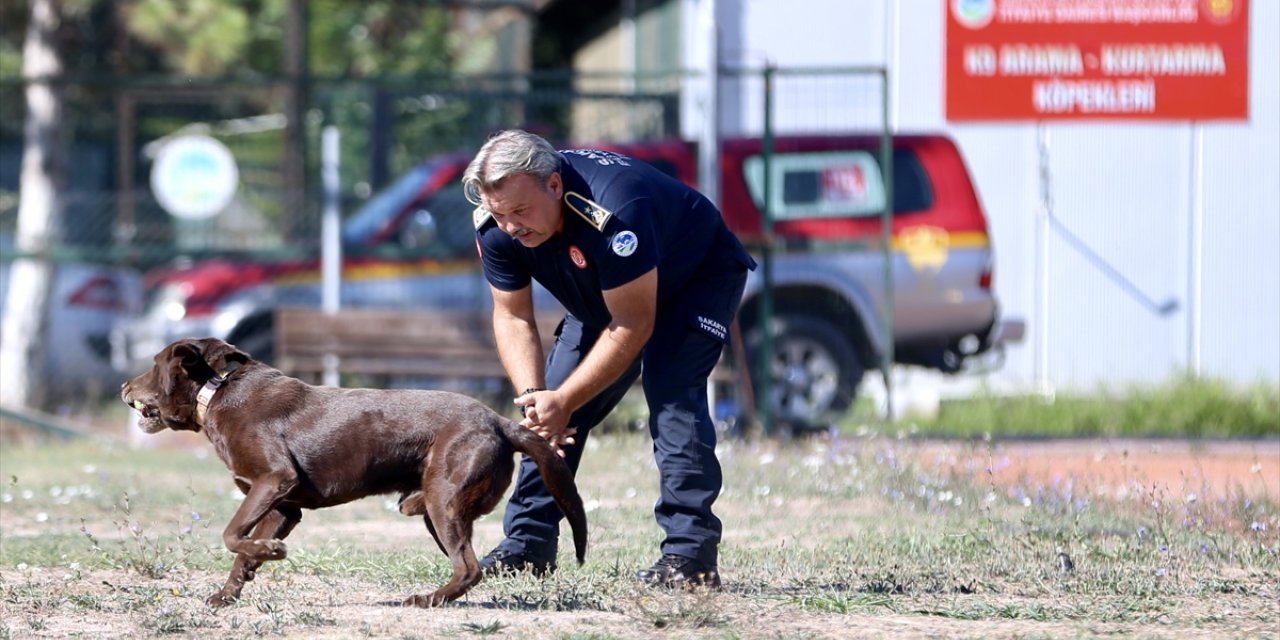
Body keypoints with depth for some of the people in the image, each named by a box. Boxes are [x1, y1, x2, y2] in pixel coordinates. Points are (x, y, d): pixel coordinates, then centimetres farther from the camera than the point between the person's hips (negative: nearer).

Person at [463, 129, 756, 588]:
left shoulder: (610, 213, -43)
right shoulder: (495, 227, -22)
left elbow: (633, 326, -34)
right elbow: (513, 318, -12)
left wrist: (564, 401, -34)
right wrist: (534, 396, -28)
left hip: (701, 276, -7)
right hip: (603, 296, 7)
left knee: (671, 391, -27)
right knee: (547, 411, -1)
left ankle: (690, 554, -29)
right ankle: (527, 546, 8)